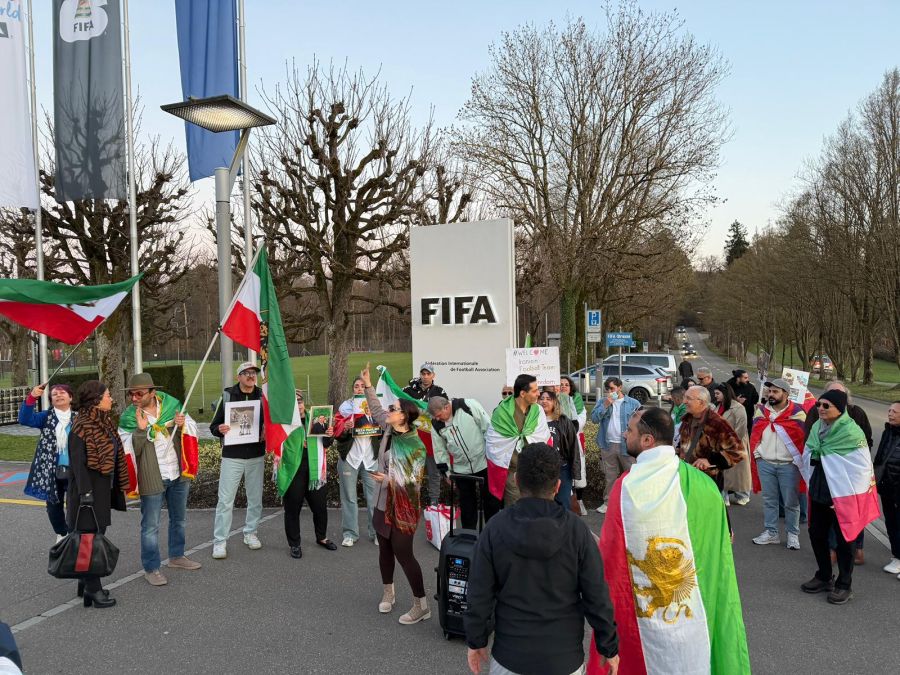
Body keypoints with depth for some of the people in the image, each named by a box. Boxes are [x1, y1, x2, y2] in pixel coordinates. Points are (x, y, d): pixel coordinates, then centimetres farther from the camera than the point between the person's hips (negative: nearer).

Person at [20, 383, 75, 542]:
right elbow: (25, 419, -14)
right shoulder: (46, 417, 2)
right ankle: (61, 535, 36)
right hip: (51, 471, 2)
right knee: (53, 505, 15)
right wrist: (32, 397, -26)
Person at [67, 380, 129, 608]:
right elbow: (78, 463, -18)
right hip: (89, 490, -9)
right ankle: (93, 589, 5)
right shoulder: (81, 427, -16)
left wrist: (117, 487, 17)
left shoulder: (105, 422, 10)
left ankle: (86, 583, 26)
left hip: (104, 489, 9)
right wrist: (85, 493, -21)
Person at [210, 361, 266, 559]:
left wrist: (267, 432, -12)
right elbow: (214, 426, 2)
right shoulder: (227, 396, -1)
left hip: (256, 456, 2)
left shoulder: (262, 396, 3)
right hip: (232, 457, -2)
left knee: (255, 498, 11)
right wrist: (220, 429, -21)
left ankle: (250, 533, 26)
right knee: (225, 500, -2)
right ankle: (220, 541, 7)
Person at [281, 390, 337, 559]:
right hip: (293, 472, -4)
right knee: (293, 509, 6)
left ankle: (322, 538, 35)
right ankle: (294, 544, 23)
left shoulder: (315, 419, 8)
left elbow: (325, 444, 17)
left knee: (320, 506, 13)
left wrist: (329, 436, -3)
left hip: (313, 470, 4)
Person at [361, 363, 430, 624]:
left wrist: (388, 479, -28)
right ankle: (388, 593, 40)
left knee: (403, 554, -2)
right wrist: (368, 386, 13)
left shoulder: (415, 446, -22)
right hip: (383, 504, 8)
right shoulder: (389, 430, -1)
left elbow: (414, 481, -22)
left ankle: (421, 605, 11)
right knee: (385, 549, 19)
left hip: (403, 508, -7)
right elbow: (376, 411, 16)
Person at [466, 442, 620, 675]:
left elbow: (480, 595, -6)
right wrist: (609, 647, 5)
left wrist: (476, 641, 8)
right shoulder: (576, 530, -14)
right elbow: (597, 596, -8)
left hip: (510, 656, 0)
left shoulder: (495, 529, -13)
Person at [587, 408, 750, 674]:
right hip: (695, 612, 3)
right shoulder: (704, 484, -8)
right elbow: (718, 551, 1)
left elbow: (610, 552, -12)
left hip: (646, 612, -3)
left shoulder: (627, 487, -18)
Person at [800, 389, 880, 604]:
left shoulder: (852, 432, -18)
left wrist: (853, 496, -11)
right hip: (819, 493, 7)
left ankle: (844, 585, 21)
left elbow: (863, 466, -15)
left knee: (843, 539, 6)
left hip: (843, 495, -7)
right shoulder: (817, 427, 3)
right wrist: (811, 484, 15)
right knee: (816, 534, 14)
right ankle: (824, 577, 32)